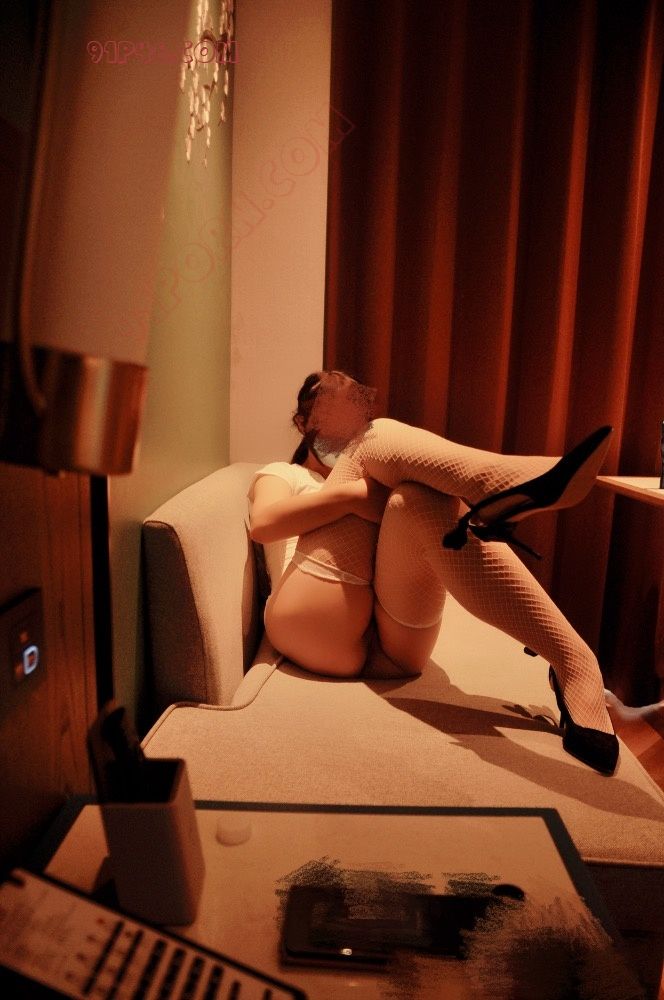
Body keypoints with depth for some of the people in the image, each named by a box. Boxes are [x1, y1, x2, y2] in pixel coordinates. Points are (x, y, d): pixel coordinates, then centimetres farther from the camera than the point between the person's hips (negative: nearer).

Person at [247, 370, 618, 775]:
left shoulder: (378, 462, 34)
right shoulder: (281, 473, 24)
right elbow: (262, 524, -4)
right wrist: (356, 493, -16)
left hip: (392, 644, 3)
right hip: (316, 630, -2)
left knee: (421, 500, -27)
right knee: (380, 439, -13)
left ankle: (572, 661, -42)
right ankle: (506, 483, -43)